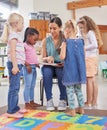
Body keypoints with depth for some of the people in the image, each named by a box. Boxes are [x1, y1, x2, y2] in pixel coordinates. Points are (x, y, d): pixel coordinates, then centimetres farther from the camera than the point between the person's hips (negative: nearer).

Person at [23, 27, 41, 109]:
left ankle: (32, 102, 25)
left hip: (34, 67, 9)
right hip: (28, 67, -9)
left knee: (32, 86, 14)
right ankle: (27, 104, 4)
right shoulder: (24, 46, -12)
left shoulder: (32, 46, 15)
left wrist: (36, 63, 8)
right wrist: (27, 65, -24)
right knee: (28, 86, -3)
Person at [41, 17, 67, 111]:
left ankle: (63, 100, -20)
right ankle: (49, 100, -24)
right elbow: (43, 58, 10)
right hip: (49, 66, 2)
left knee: (61, 71, -35)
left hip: (61, 66, -1)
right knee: (46, 71, -33)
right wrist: (48, 58, -13)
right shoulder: (46, 41, 7)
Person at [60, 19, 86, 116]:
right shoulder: (81, 41, 3)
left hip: (70, 70, -5)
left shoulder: (66, 43, -10)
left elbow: (62, 57, -15)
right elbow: (83, 56, 8)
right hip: (79, 70, 5)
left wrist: (62, 49, 4)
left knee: (70, 90, 5)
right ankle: (81, 108, 24)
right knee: (78, 89, 18)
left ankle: (72, 110, 8)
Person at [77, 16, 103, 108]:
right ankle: (94, 102, 16)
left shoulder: (90, 33, -8)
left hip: (89, 58, -10)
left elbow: (94, 45, -20)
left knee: (89, 80, -5)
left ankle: (89, 103, 1)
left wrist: (83, 48, -16)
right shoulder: (87, 34, 18)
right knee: (93, 81, 10)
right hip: (92, 58, 10)